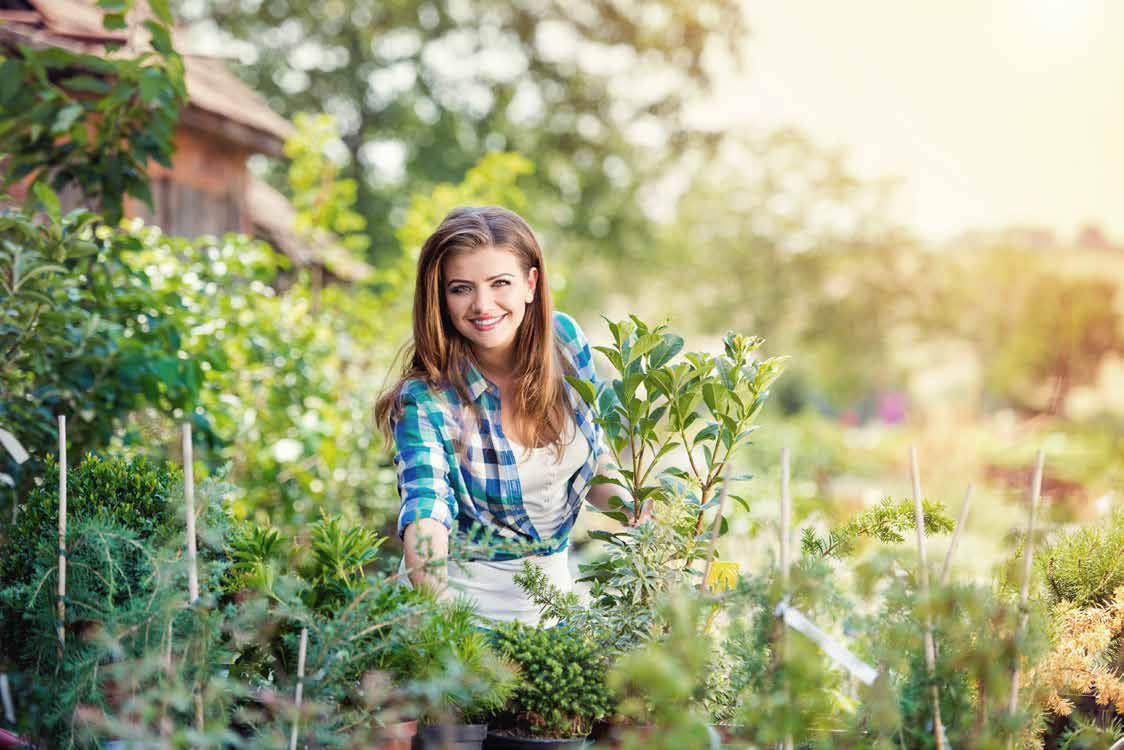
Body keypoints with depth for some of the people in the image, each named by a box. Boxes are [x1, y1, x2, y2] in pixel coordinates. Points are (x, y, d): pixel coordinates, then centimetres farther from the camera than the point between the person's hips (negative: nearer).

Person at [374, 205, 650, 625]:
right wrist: (441, 613, -53)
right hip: (468, 599, -4)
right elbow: (425, 513, -34)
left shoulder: (565, 338, -6)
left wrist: (630, 508, -12)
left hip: (554, 588, 4)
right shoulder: (424, 401, -19)